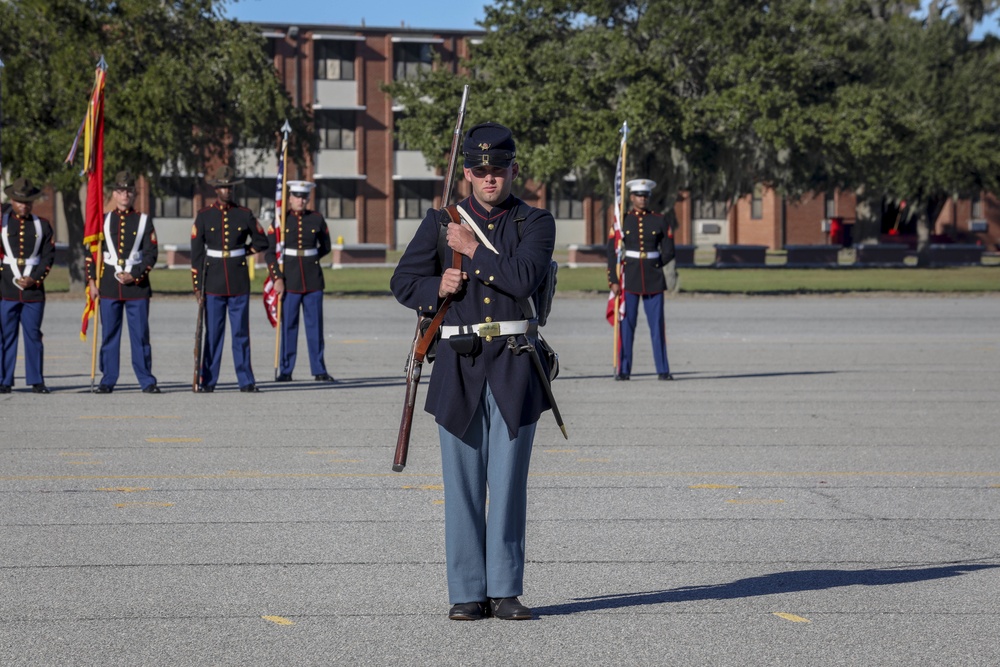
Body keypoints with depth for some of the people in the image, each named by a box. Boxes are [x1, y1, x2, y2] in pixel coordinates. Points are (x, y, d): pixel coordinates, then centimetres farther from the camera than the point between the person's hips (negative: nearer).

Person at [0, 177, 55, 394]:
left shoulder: (43, 225, 10)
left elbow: (49, 256, 6)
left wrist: (34, 279, -7)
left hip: (34, 289, 1)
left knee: (33, 335, 3)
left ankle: (37, 381, 8)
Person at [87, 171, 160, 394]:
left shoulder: (144, 221, 5)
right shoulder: (103, 220, 9)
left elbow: (151, 254, 0)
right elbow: (92, 253, 9)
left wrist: (135, 275, -11)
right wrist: (92, 281, 1)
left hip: (137, 286, -1)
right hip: (109, 286, 2)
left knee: (140, 335, -1)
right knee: (109, 335, 3)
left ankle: (147, 381, 4)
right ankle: (108, 380, 9)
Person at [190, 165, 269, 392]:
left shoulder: (244, 215, 5)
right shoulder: (204, 216, 2)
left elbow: (262, 242, 16)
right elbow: (196, 253, 1)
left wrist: (242, 253, 7)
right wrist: (197, 286, -3)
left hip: (239, 282, 1)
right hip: (214, 282, -1)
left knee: (241, 333, 3)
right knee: (213, 333, 1)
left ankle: (246, 381, 7)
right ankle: (207, 381, 6)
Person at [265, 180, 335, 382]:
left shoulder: (316, 219, 4)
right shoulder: (280, 220, 0)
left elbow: (326, 247, 17)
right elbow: (270, 252, -3)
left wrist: (307, 258, 10)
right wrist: (277, 278, -10)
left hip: (313, 280, 2)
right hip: (289, 280, -2)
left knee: (315, 325, 4)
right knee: (288, 325, 1)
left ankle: (319, 370, 9)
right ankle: (285, 371, 8)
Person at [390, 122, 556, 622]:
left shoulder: (535, 223, 4)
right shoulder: (441, 222, 10)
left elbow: (524, 277, -13)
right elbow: (404, 281, 11)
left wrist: (473, 249, -9)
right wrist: (437, 289, -8)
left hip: (514, 366, -1)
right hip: (460, 364, 1)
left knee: (509, 480, 0)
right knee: (463, 483, 1)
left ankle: (505, 591, 7)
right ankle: (468, 593, 7)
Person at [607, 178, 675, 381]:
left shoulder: (659, 221, 5)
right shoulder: (622, 221, 2)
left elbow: (668, 251, 9)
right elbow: (612, 252, 0)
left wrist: (653, 266, 0)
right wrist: (614, 281, -7)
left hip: (653, 279, 1)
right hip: (629, 279, -1)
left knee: (657, 325, 0)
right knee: (626, 324, -1)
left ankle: (663, 370, 5)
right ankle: (623, 370, 4)